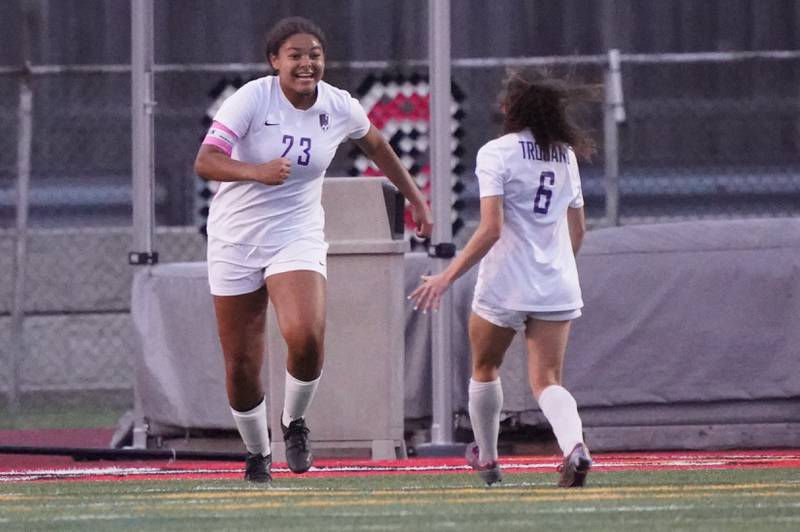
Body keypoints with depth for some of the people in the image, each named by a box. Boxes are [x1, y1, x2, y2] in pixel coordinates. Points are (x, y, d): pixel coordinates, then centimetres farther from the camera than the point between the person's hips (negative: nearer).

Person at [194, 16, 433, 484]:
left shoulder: (341, 108, -3)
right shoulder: (252, 99, -14)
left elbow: (376, 145, 20)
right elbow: (205, 162, -24)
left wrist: (415, 197, 24)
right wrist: (256, 172, -41)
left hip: (297, 239, 1)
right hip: (236, 242, -1)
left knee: (306, 339, -27)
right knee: (241, 367, 1)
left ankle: (295, 423, 2)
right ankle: (257, 453, 28)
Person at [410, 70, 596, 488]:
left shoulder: (497, 153, -9)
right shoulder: (566, 155, 10)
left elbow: (490, 229, -18)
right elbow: (577, 230, 16)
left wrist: (447, 277, -14)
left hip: (504, 284, -4)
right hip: (558, 288, 4)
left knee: (484, 368, 20)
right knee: (546, 379, -1)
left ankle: (486, 457, 33)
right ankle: (574, 445, -30)